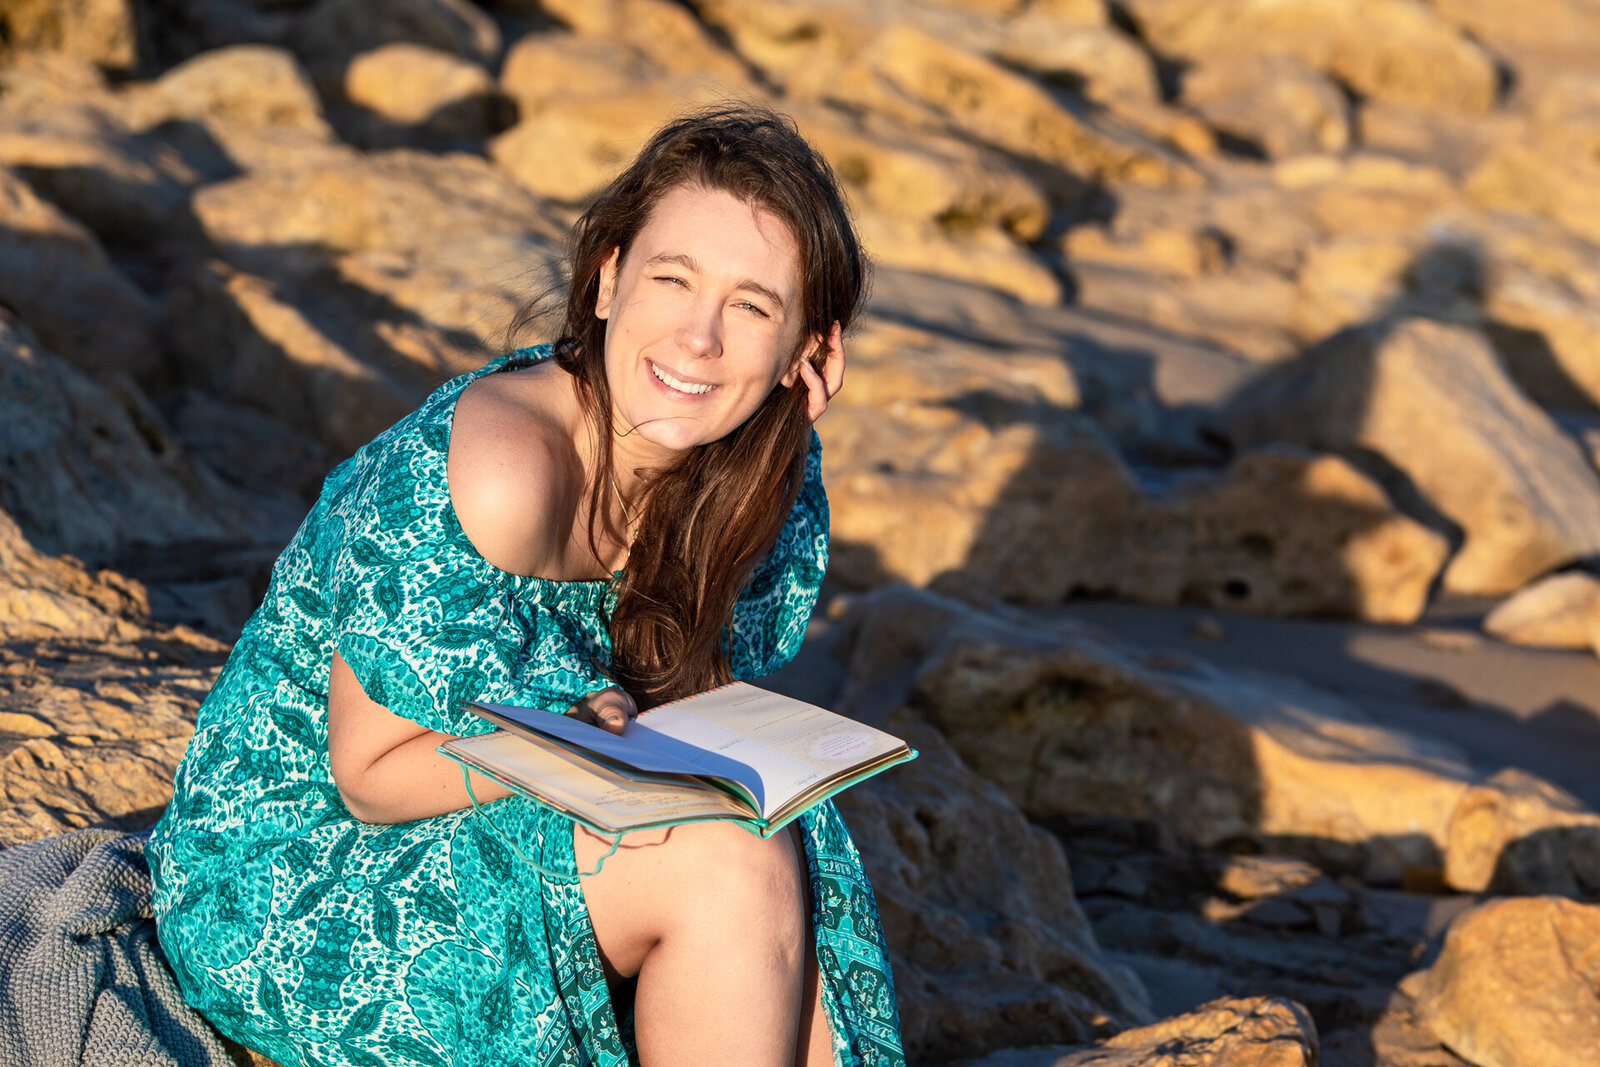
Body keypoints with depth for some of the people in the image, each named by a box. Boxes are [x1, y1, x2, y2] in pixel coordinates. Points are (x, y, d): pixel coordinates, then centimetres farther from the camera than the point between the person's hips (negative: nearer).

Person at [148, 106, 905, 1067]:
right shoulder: (489, 477, -29)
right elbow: (371, 775, -20)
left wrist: (783, 470, -12)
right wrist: (577, 742, -36)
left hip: (492, 814, 7)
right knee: (726, 858, -22)